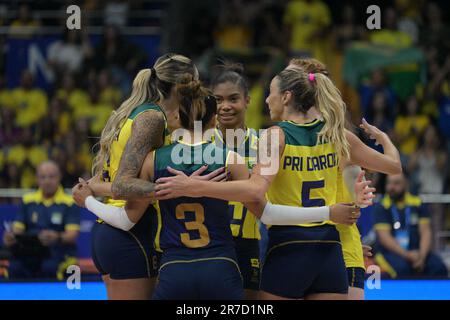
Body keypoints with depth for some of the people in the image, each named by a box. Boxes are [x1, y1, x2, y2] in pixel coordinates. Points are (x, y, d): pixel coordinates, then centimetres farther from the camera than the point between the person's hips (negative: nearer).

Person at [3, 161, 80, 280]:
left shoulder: (69, 203, 5)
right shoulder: (27, 201, 17)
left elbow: (72, 234, -6)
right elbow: (18, 228, 11)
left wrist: (57, 237, -29)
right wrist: (11, 236, -14)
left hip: (61, 253, -2)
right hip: (30, 253, 2)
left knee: (50, 267, -37)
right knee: (15, 267, -31)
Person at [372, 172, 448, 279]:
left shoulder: (417, 204, 10)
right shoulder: (381, 207, 1)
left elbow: (425, 232, 3)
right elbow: (384, 237, -9)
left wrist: (422, 256, -16)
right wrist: (406, 255, -21)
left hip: (416, 252, 3)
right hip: (391, 252, -3)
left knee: (438, 266, -24)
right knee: (402, 267, -36)